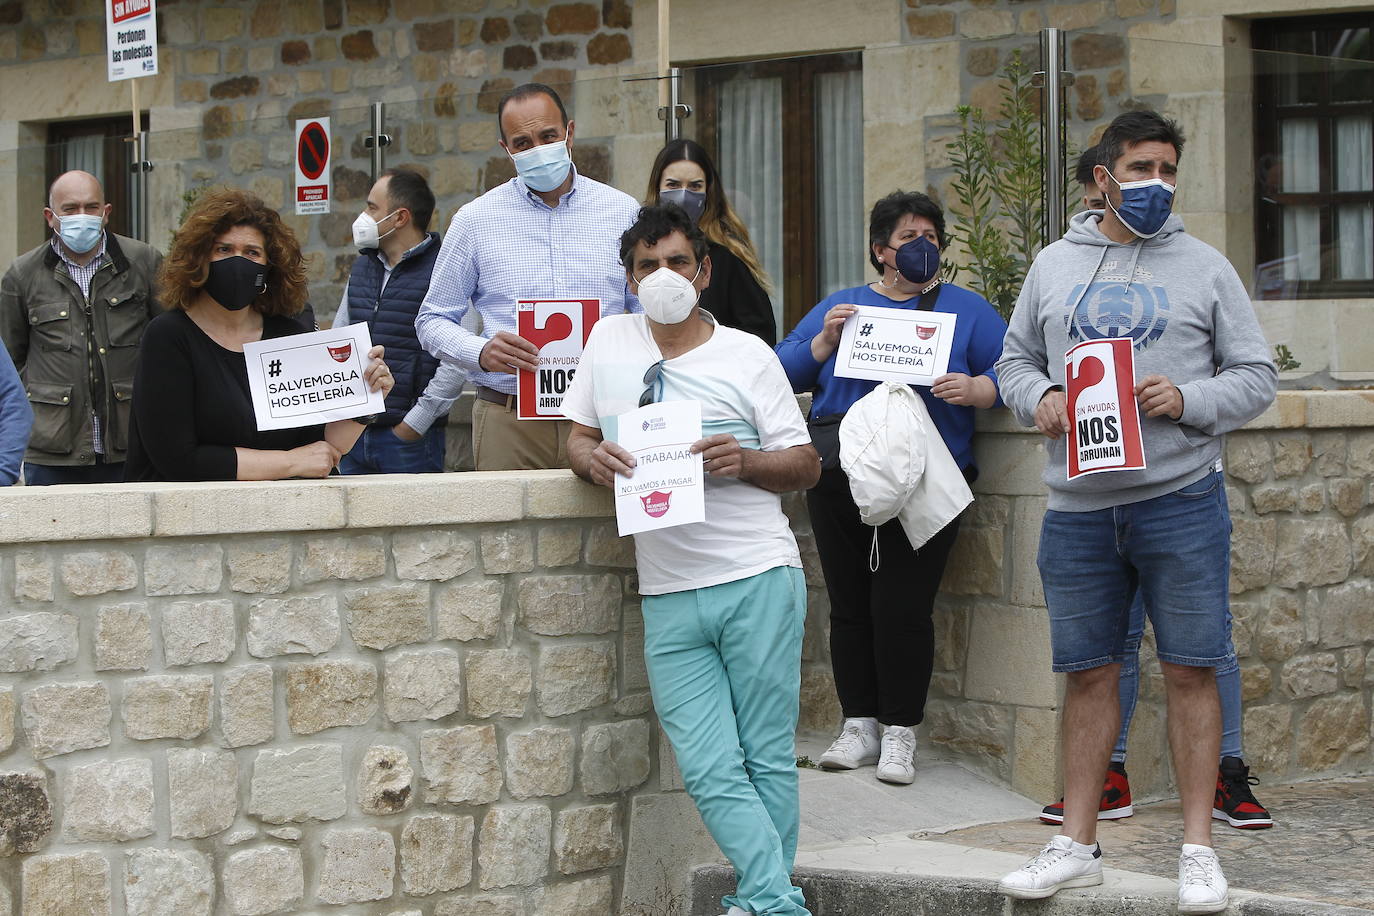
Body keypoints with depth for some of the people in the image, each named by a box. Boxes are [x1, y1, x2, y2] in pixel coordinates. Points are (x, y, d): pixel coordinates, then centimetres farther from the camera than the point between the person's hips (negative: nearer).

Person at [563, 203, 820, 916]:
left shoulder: (747, 354, 5)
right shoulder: (608, 340, 13)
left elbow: (806, 465, 5)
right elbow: (577, 435, 18)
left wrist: (745, 462, -15)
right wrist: (592, 458, -6)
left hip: (758, 579, -2)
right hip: (668, 596, 2)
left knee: (769, 760, -1)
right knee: (711, 773, -7)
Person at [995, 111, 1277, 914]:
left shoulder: (1205, 267, 4)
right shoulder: (1055, 265, 11)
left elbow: (1257, 376, 3)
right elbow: (1016, 358, 17)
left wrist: (1189, 401, -14)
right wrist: (1038, 397, -4)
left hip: (1181, 498, -2)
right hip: (1078, 507, 2)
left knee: (1191, 670, -2)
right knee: (1089, 673, 8)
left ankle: (1199, 850, 5)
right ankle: (1078, 846, 17)